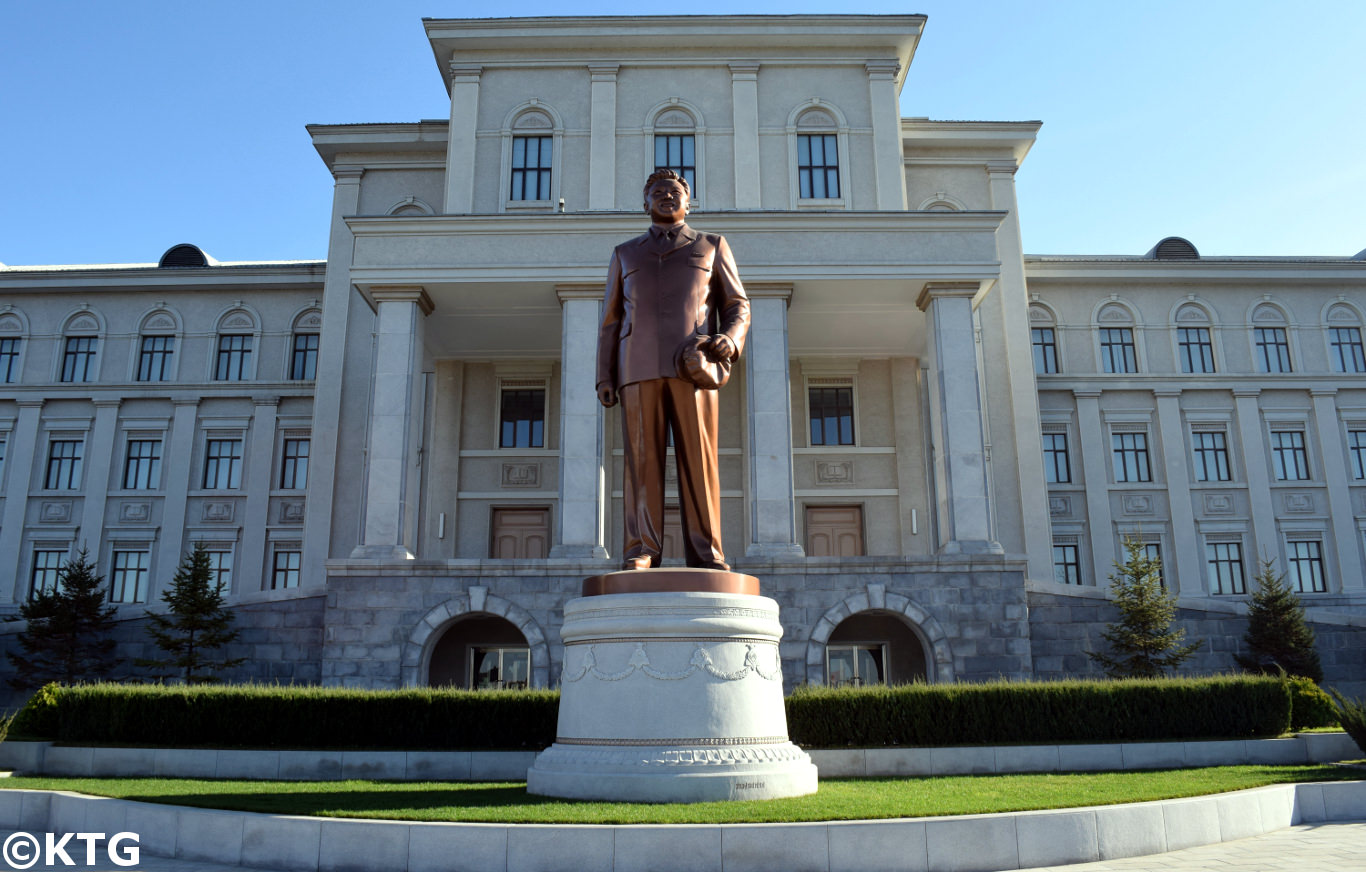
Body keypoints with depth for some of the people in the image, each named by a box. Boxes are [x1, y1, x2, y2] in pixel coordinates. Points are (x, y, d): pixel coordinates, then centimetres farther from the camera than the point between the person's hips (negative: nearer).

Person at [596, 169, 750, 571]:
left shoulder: (712, 246, 20)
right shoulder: (625, 253, 23)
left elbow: (737, 307, 13)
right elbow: (611, 321, 17)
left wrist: (730, 340, -10)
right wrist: (604, 378, 4)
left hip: (693, 367, -1)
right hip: (639, 368, 1)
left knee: (699, 460, -7)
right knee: (642, 460, -6)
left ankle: (706, 555, -6)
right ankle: (641, 552, -6)